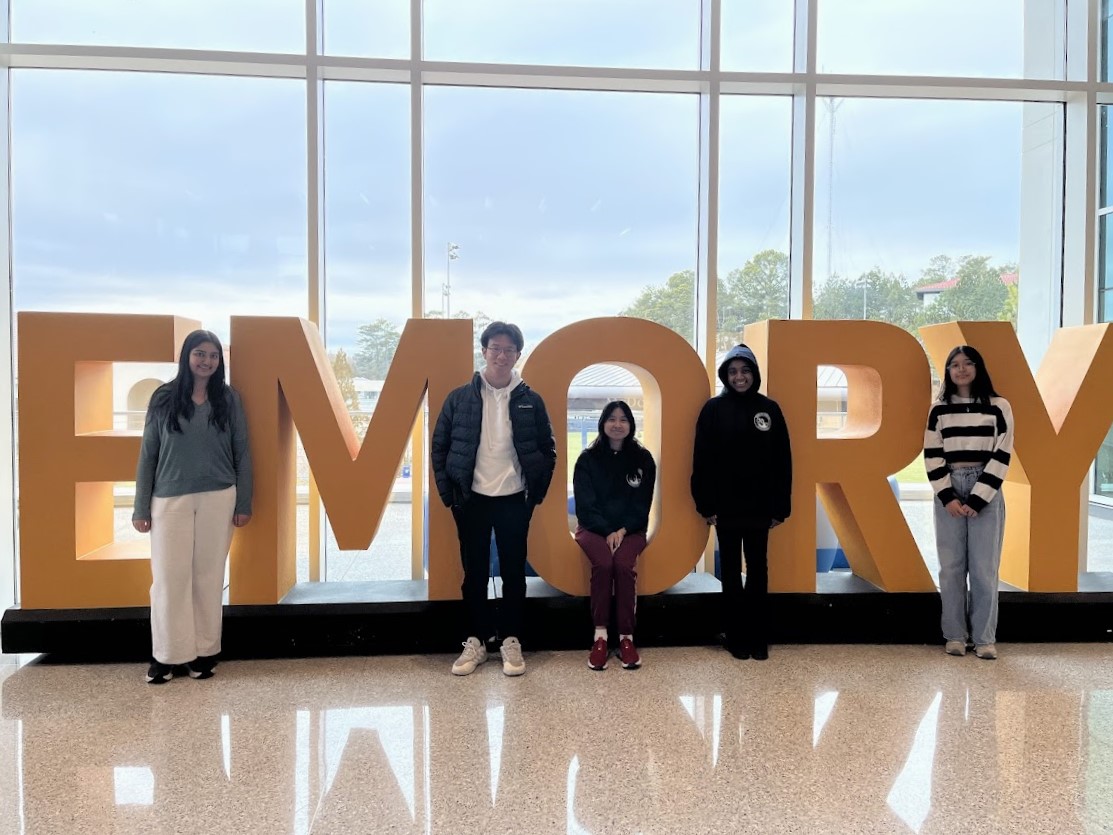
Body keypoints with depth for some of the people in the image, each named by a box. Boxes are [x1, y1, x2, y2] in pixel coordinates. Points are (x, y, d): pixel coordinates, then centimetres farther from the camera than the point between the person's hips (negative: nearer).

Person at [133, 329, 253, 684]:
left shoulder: (229, 399, 4)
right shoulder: (163, 399, 2)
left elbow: (241, 452, 5)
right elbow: (148, 455, 3)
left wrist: (244, 502, 1)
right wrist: (141, 508, 1)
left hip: (218, 499, 1)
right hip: (170, 499, 0)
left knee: (209, 576, 7)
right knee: (169, 578, 1)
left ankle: (204, 652, 19)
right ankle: (166, 655, 16)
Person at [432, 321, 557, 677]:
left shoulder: (530, 400, 0)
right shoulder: (459, 397, -2)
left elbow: (548, 449, 6)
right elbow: (439, 444, 3)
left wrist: (537, 492, 0)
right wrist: (447, 491, -2)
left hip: (514, 500, 0)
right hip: (472, 500, 0)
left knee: (514, 573, 7)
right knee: (474, 573, 10)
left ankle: (511, 641, 21)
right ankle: (476, 641, 23)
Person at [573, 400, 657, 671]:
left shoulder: (643, 459, 4)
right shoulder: (587, 459, 1)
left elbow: (642, 504, 2)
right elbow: (585, 504, -4)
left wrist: (623, 530, -13)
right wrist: (607, 531, -16)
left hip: (630, 529, 1)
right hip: (594, 528, -1)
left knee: (624, 565, -30)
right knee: (603, 563, -31)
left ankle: (626, 638, -21)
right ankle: (600, 636, -23)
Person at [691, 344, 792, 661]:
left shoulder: (769, 409, 1)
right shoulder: (713, 409, -3)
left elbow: (782, 462, 2)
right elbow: (702, 460, -4)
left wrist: (780, 507, -1)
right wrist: (706, 505, -8)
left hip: (759, 507, 2)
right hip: (726, 508, -1)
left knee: (758, 570, 10)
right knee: (731, 572, 8)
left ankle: (759, 638, 21)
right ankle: (736, 637, 19)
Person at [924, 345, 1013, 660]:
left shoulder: (998, 406, 2)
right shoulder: (939, 408, 7)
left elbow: (1002, 455, -3)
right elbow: (932, 456, 3)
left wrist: (977, 499, -10)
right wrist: (948, 497, -8)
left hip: (986, 492, -2)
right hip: (948, 492, 2)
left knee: (984, 568, 0)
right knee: (951, 567, 4)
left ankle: (985, 638, 11)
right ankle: (955, 635, 14)